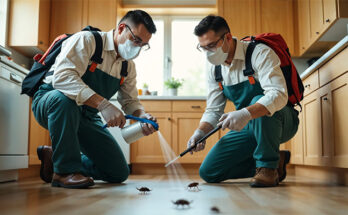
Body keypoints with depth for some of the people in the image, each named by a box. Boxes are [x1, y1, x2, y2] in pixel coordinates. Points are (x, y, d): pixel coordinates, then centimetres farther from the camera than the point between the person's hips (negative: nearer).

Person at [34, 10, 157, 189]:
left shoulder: (128, 67, 5)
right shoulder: (86, 40, -18)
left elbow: (130, 101, 9)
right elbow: (62, 77, -33)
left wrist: (143, 116, -15)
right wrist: (103, 104, -43)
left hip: (86, 115, 6)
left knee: (119, 173, -1)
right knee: (64, 98, -43)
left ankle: (55, 156, 15)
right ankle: (65, 170, -25)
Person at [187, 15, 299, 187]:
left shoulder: (260, 53, -19)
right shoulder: (215, 69, 2)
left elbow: (278, 95, -33)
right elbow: (213, 110, 5)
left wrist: (246, 113, -49)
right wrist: (200, 132, -15)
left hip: (281, 121, -6)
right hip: (248, 127, 6)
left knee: (259, 103, -40)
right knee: (208, 172, -4)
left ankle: (268, 166, -19)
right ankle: (276, 160, 7)